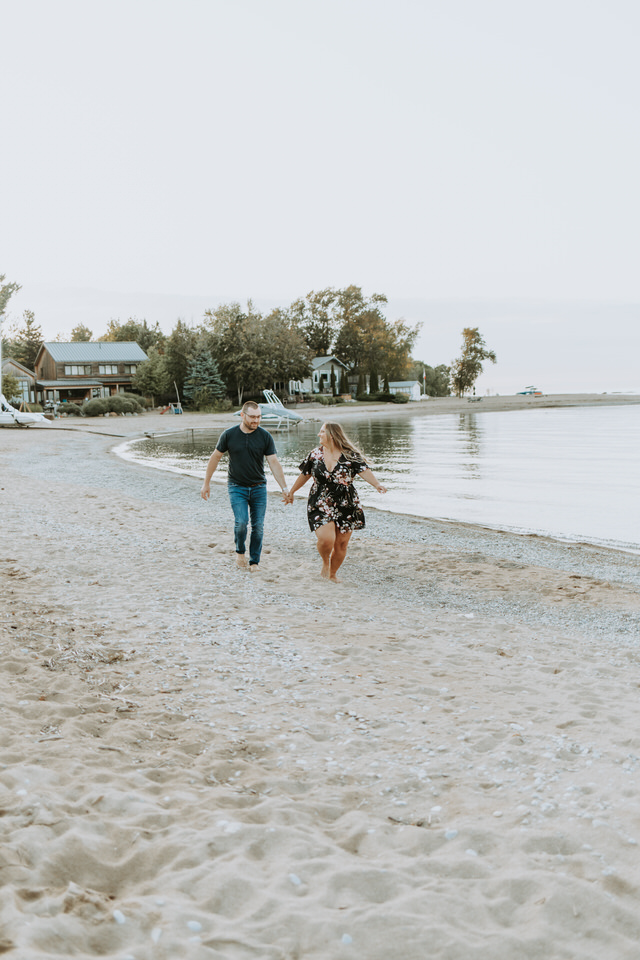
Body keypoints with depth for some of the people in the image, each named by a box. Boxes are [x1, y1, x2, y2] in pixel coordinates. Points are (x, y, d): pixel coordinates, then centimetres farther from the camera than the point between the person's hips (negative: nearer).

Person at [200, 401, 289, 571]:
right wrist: (206, 483, 9)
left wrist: (284, 488, -8)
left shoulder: (265, 436, -5)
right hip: (236, 487, -1)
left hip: (258, 487, 2)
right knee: (241, 522, -17)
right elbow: (215, 457, 6)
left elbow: (274, 463, -3)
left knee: (258, 526, 1)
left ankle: (254, 561, 17)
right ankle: (240, 551, 12)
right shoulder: (229, 435, -6)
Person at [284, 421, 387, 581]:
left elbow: (364, 471, -14)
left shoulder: (350, 455, -4)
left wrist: (377, 484, -33)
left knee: (342, 543, 5)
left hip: (346, 507, 0)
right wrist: (291, 492, 27)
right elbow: (304, 475, 18)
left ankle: (333, 574, 28)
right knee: (326, 539, -19)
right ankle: (325, 562, 14)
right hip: (320, 506, 0)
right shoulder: (315, 454, 4)